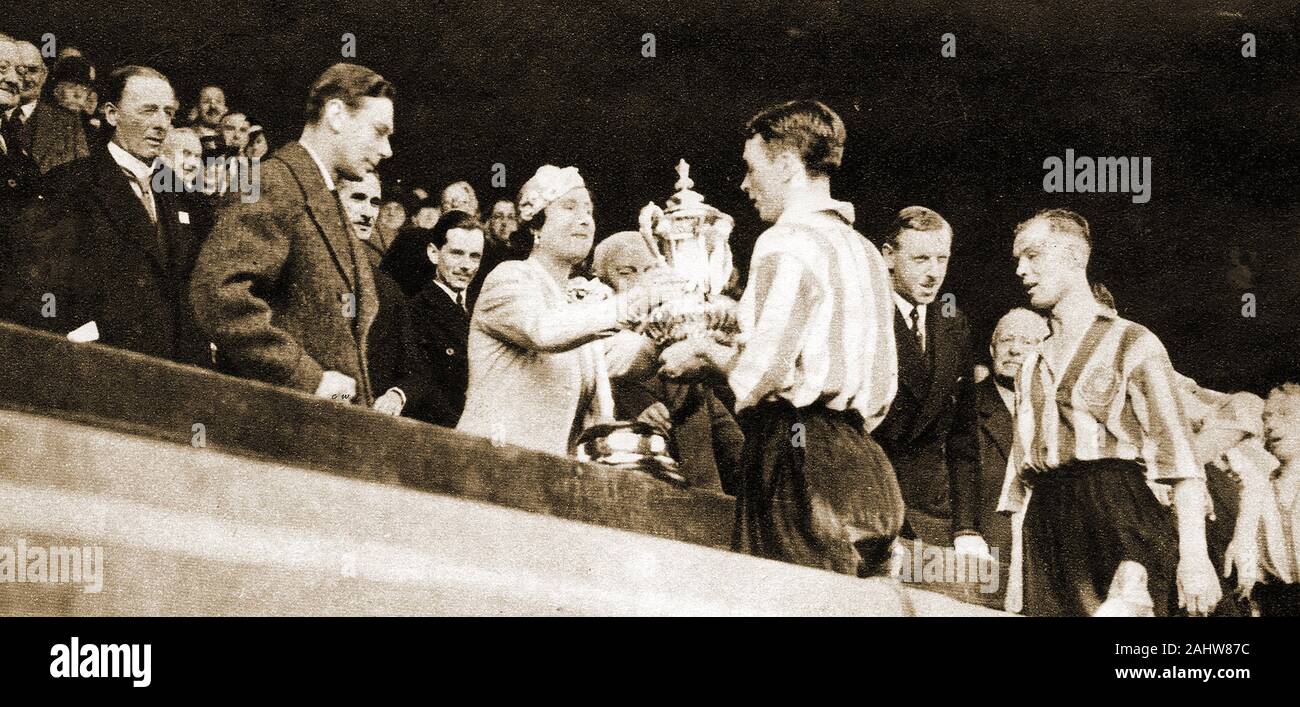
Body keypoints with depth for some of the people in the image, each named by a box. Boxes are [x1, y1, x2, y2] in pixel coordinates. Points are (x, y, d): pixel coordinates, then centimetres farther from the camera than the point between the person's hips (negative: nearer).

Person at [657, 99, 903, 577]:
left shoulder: (788, 242, -7)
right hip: (864, 465, 9)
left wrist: (707, 355, 5)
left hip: (801, 464, -9)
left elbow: (762, 373, -16)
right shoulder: (866, 251, 18)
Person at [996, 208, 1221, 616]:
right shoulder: (1031, 367, 20)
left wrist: (1194, 555, -16)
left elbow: (1176, 452, -5)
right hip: (1046, 529, 5)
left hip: (1120, 519, -5)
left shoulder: (1131, 342, 3)